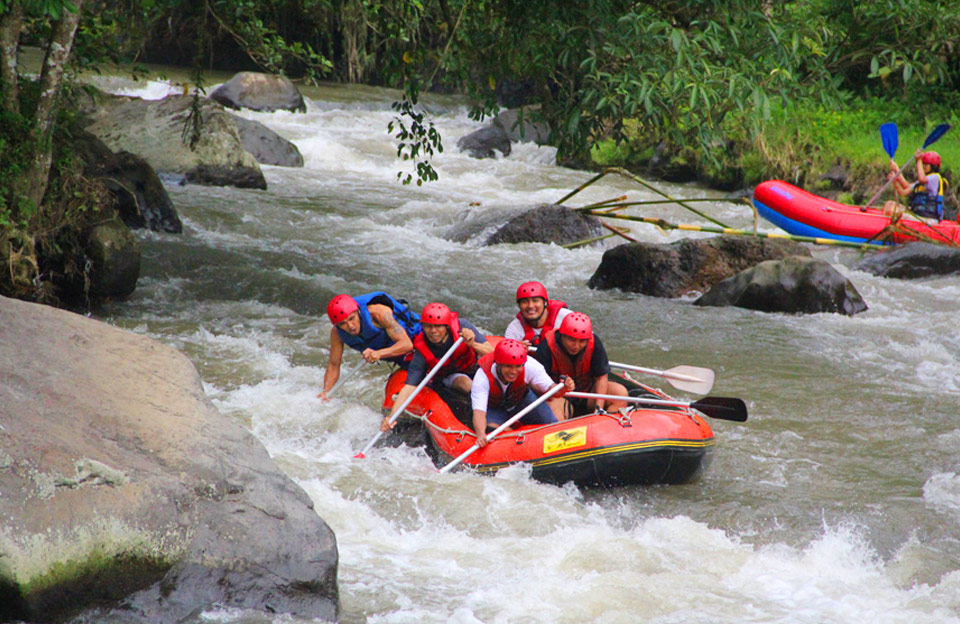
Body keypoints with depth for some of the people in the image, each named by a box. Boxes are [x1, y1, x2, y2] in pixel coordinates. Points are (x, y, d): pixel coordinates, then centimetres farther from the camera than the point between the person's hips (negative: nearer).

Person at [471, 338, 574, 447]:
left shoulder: (530, 366, -32)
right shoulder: (482, 377, -38)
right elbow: (479, 411, -45)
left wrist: (563, 389, -47)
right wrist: (481, 434, -65)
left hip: (521, 399, 3)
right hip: (493, 408, -3)